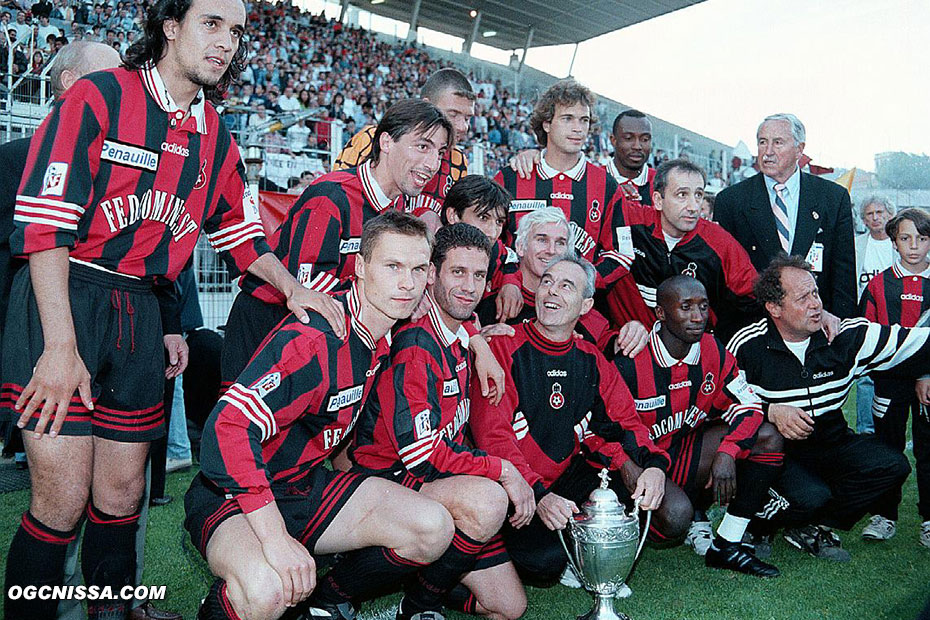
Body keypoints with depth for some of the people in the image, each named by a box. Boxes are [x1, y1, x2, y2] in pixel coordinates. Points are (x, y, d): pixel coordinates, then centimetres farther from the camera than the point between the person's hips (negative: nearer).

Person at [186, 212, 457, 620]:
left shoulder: (388, 334, 0)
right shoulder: (314, 338, -27)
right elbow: (228, 429, -33)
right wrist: (276, 537, -37)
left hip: (309, 486, 8)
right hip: (234, 495, -7)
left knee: (434, 529, -8)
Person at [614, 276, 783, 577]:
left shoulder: (714, 352, -5)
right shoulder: (631, 362, -21)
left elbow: (747, 405, -3)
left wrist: (727, 454, -20)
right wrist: (637, 479, -28)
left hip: (685, 452, 6)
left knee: (768, 438, -10)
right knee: (676, 514, -34)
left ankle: (726, 546, -5)